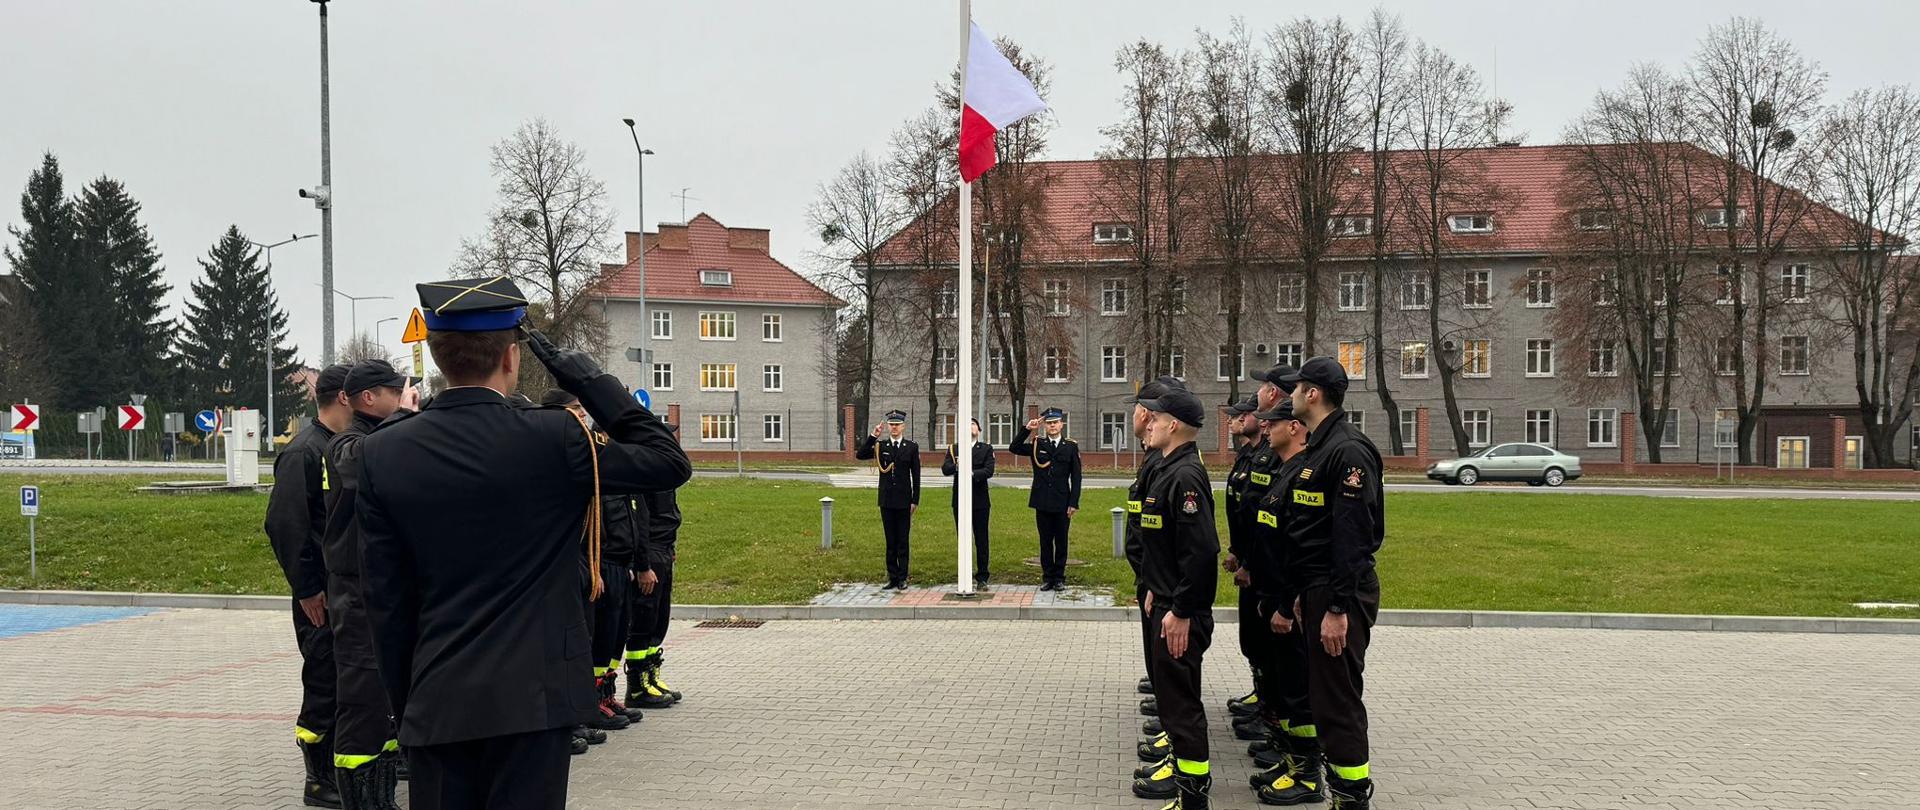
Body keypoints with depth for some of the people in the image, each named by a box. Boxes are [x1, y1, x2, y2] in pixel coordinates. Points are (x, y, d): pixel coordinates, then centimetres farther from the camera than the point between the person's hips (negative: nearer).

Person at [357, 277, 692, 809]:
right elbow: (670, 463, 1)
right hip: (533, 697, -3)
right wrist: (595, 384, 2)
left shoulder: (381, 454, 0)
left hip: (436, 703, 3)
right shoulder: (552, 439, -11)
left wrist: (405, 704, 14)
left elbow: (386, 601, 4)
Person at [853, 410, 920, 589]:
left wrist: (915, 501, -2)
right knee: (890, 542, 7)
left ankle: (902, 578, 8)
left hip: (904, 500, -2)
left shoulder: (911, 447, 2)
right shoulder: (880, 446, 5)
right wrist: (872, 436, -16)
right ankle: (892, 578, 12)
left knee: (903, 541, 2)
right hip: (886, 501, 2)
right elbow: (859, 455, -9)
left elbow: (916, 475, 1)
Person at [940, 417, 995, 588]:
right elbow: (945, 469, -7)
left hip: (980, 501, -1)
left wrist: (972, 473, -28)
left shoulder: (986, 449, 5)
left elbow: (989, 470, -11)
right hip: (960, 501, 1)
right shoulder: (953, 449, 9)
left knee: (981, 541, 2)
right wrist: (956, 466, -29)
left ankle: (982, 577, 9)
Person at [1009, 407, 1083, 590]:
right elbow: (1014, 448, -6)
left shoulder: (1071, 447, 3)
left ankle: (1059, 578, 15)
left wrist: (1073, 503, -5)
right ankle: (1047, 578, 14)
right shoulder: (1036, 445, 6)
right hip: (1042, 503, 1)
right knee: (1045, 542, 7)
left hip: (1062, 504, -1)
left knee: (1061, 542, 6)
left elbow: (1076, 477, 2)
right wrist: (1026, 429, -15)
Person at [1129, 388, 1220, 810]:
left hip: (1181, 613, -11)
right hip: (1167, 601, 11)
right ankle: (1180, 762, 36)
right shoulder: (1167, 469, 11)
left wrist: (1181, 611, -24)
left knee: (1179, 694, -4)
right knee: (1168, 685, 21)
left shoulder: (1185, 476, -21)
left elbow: (1201, 551, -27)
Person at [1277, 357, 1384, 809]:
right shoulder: (1319, 447, 14)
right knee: (1324, 692, 17)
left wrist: (1338, 607, -24)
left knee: (1338, 698, -5)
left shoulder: (1349, 449, -18)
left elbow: (1354, 535, -23)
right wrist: (1304, 594, 19)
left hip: (1339, 593, -10)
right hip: (1316, 588, 10)